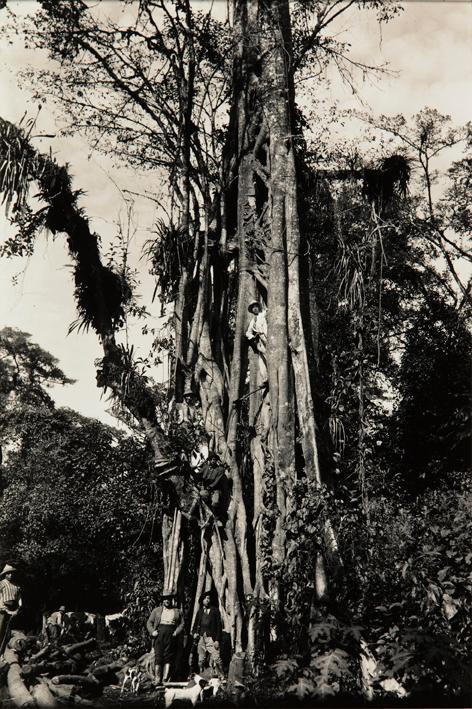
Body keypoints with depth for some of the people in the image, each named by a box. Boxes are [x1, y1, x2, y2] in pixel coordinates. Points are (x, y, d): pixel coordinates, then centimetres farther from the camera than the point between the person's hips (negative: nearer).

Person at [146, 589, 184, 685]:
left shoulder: (178, 611, 16)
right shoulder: (156, 610, 18)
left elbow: (182, 624, 10)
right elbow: (149, 622, 13)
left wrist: (176, 632, -7)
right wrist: (152, 631, -4)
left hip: (171, 635, 0)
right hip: (159, 634, 0)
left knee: (168, 657, -4)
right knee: (158, 656, -5)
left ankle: (165, 679, -2)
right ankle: (157, 680, -3)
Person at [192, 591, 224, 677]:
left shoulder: (215, 611, 5)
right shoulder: (200, 611, 16)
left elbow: (219, 626, 1)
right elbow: (195, 625, 21)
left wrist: (217, 640, -7)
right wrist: (194, 633, 1)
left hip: (211, 638, -4)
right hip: (201, 638, 4)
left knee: (216, 659, -13)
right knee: (201, 661, 5)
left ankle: (221, 678, -8)